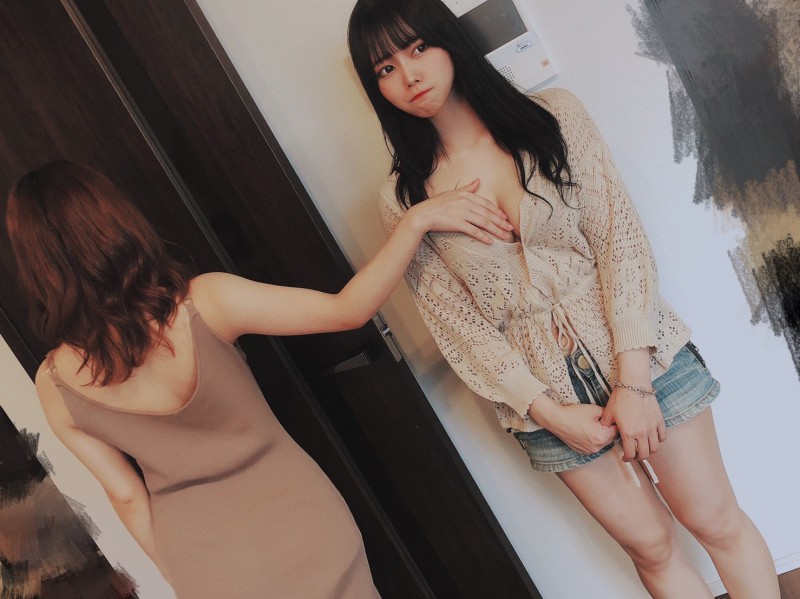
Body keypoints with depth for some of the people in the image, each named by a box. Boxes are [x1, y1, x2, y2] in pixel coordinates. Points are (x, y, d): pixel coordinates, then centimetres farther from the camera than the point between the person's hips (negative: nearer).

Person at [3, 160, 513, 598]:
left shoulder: (55, 385, -13)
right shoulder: (203, 303, -25)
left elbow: (127, 496, -3)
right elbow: (349, 309, -19)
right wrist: (417, 219, -15)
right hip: (299, 527, -3)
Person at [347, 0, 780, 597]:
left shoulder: (554, 114, -5)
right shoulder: (403, 200, -4)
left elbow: (618, 237, -9)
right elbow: (456, 322, -5)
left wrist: (633, 379, -15)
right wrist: (549, 412, -11)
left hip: (640, 355, 0)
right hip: (546, 395, 0)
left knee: (715, 520, 10)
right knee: (651, 546, 14)